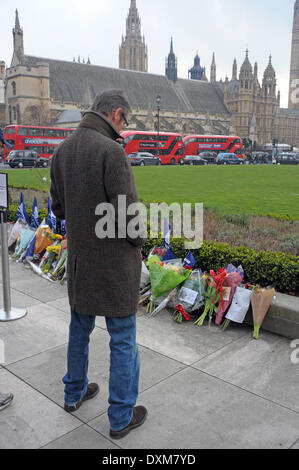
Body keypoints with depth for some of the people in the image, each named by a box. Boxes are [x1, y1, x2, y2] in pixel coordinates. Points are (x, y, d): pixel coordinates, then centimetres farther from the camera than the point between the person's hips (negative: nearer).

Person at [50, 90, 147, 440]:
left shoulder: (62, 150, 3)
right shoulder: (111, 151, -21)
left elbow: (58, 206, 10)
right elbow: (127, 210, -21)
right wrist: (137, 241, -3)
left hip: (78, 256, 7)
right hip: (114, 260, -7)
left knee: (80, 329, 23)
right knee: (123, 339, 7)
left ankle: (74, 393, 42)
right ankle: (122, 417, 21)